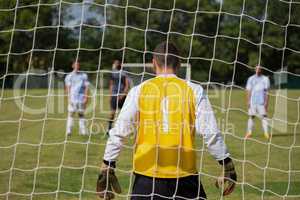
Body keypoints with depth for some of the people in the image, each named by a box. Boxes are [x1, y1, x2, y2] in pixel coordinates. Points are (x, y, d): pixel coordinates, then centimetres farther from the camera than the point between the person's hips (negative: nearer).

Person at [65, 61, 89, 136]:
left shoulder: (84, 75, 11)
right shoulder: (69, 76, 8)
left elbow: (86, 87, 8)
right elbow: (68, 87, 4)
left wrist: (86, 97, -2)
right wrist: (69, 98, -5)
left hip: (81, 98, 1)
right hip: (72, 98, -1)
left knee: (81, 114, 3)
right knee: (71, 113, -6)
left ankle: (82, 131, 4)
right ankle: (69, 131, -6)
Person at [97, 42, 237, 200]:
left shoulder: (139, 91, 1)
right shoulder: (194, 90, 1)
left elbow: (118, 133, -1)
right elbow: (210, 133, -2)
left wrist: (106, 169, 5)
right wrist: (228, 167, 6)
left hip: (147, 177, 0)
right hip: (185, 175, 0)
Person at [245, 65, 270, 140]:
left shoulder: (265, 79, 6)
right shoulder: (251, 79, 10)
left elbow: (267, 91, 3)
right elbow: (248, 91, 9)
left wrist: (266, 102, -5)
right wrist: (248, 101, 1)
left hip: (262, 101, -2)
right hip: (253, 101, 2)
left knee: (264, 116, -8)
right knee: (251, 116, 2)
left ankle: (266, 132, -9)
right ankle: (249, 132, 7)